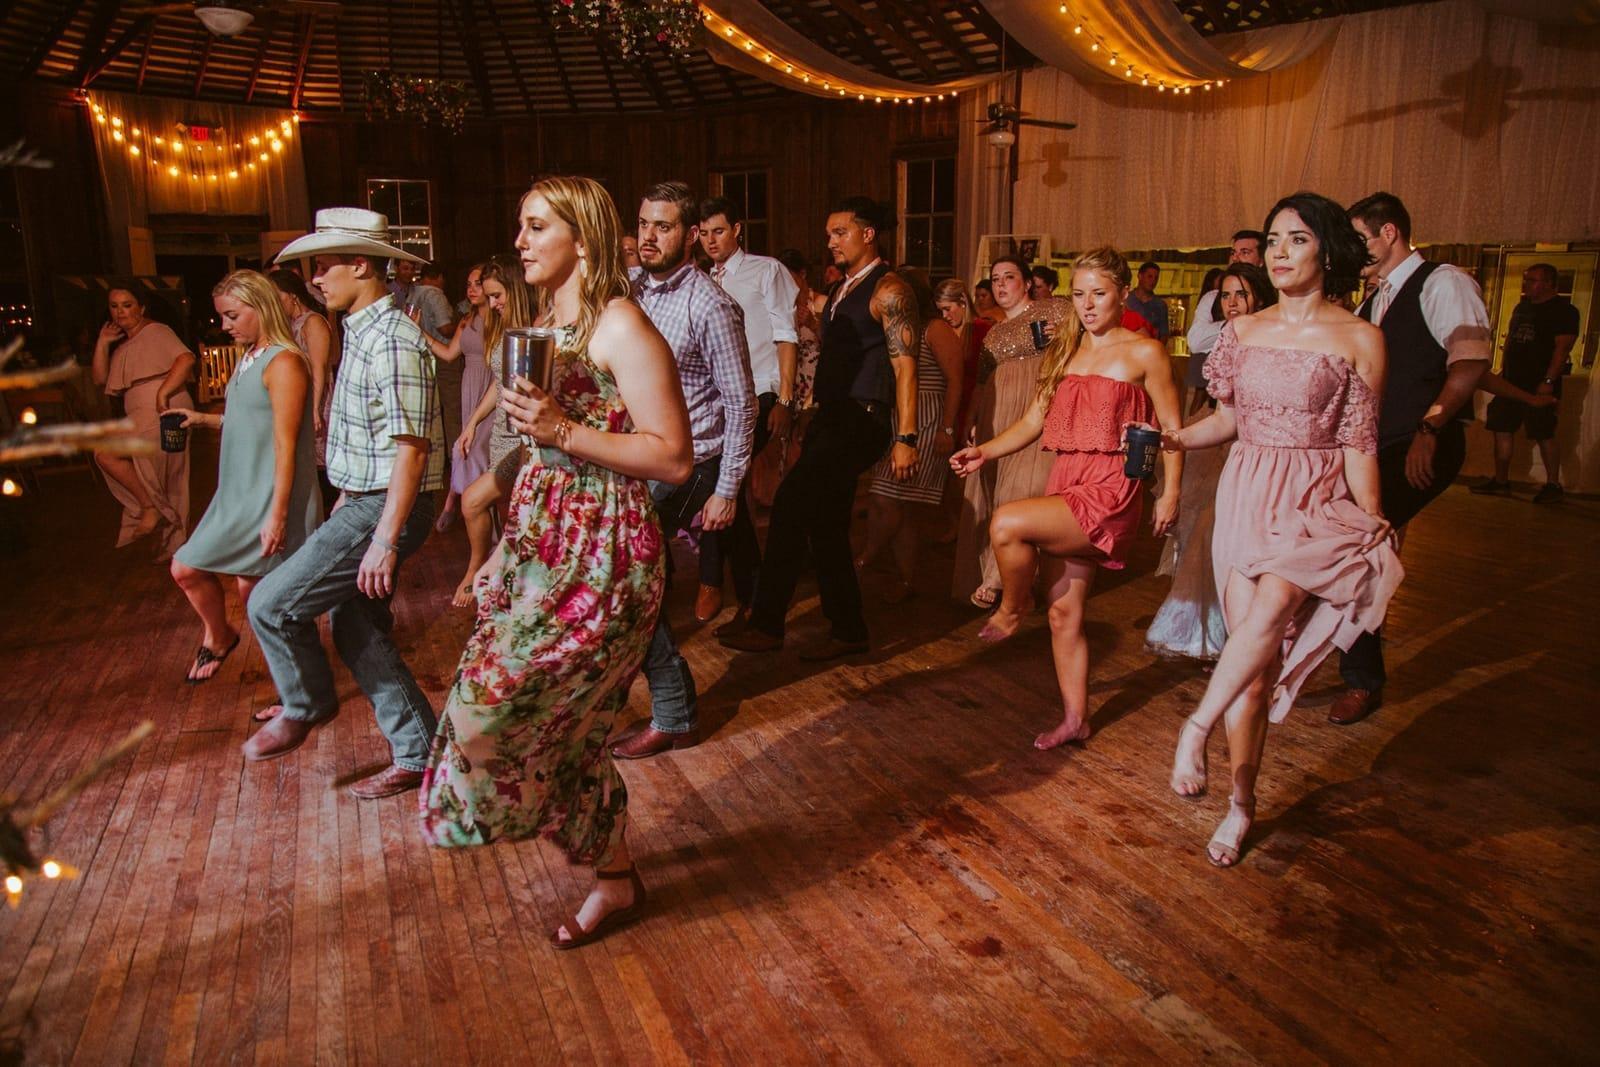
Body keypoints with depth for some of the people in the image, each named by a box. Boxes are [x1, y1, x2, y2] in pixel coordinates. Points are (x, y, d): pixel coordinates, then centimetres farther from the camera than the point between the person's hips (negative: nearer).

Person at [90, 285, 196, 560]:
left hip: (163, 412, -9)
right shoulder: (123, 344, 22)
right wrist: (103, 342, 7)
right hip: (142, 418, 9)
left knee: (106, 454, -20)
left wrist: (163, 393, -25)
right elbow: (99, 378, 14)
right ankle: (175, 542, 17)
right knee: (166, 484, 11)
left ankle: (149, 506, -9)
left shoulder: (156, 332, -3)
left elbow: (187, 358, -20)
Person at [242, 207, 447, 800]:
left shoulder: (392, 340, -18)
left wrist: (384, 540, -24)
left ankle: (305, 707, 20)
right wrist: (347, 495, 23)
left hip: (386, 508, -10)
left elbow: (411, 447, -23)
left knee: (272, 603, -6)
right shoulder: (361, 331, 14)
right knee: (355, 631, 13)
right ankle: (417, 755, 21)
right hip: (363, 501, 10)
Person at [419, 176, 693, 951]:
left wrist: (564, 431, -23)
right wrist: (508, 547, 18)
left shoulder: (621, 328, -13)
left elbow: (675, 458, -18)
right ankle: (614, 878, 35)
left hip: (599, 558, -9)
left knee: (487, 713, -7)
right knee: (566, 725, 14)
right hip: (542, 544, 9)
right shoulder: (549, 322, 14)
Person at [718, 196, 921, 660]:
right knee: (824, 524, 9)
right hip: (830, 415, 9)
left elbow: (904, 365, -14)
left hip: (864, 418, -9)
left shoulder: (888, 289, -7)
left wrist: (906, 437, -20)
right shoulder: (840, 290, 19)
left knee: (792, 500, -18)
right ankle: (847, 630, 20)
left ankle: (767, 624, -10)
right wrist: (811, 421, 17)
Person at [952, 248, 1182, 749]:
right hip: (1065, 483, 6)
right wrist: (985, 451, -5)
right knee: (1063, 612, 8)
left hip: (1110, 491, -6)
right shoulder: (1064, 352, 15)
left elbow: (1171, 428, -3)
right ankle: (1075, 718, 20)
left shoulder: (1144, 352, -2)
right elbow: (1033, 421, 10)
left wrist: (1171, 492, -12)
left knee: (1007, 523, -26)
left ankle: (1011, 610, 2)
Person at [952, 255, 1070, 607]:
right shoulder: (993, 333, 25)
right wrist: (971, 420, 11)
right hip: (995, 419, 7)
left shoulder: (1052, 309, 7)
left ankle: (998, 578, -12)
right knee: (990, 492, 2)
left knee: (1024, 486, -15)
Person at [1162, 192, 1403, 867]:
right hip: (1247, 494, 3)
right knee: (1250, 649, -1)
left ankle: (1196, 727, -14)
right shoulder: (1243, 330, 9)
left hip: (1317, 503, -3)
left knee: (1273, 606, -31)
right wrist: (1171, 439, -1)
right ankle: (1241, 802, 8)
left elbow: (1359, 445, -2)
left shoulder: (1359, 339, -1)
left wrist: (1373, 532, -4)